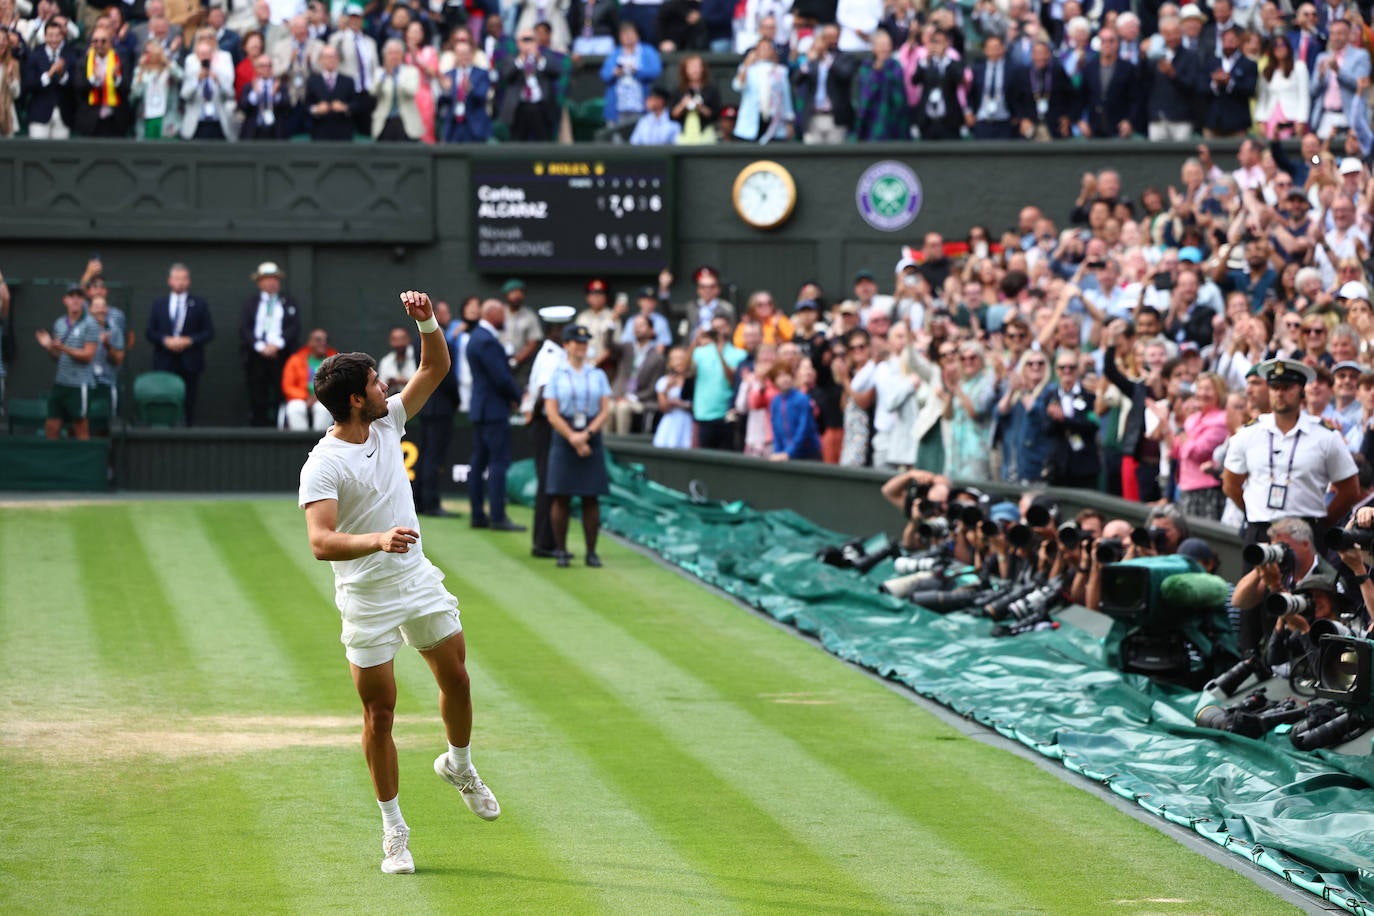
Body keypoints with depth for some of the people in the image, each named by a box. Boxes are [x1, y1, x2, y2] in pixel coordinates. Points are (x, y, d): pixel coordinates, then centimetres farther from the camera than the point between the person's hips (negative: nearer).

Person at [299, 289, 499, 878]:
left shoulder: (388, 423, 1)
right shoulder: (323, 466, -19)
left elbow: (435, 368, 8)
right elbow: (321, 543, -29)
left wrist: (426, 321, -10)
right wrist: (378, 540, -44)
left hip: (419, 580, 6)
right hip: (366, 600, -6)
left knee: (456, 679, 10)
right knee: (379, 712, 0)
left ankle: (459, 764, 39)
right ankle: (393, 827, 11)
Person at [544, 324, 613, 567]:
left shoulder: (598, 375, 10)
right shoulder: (557, 375, 5)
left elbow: (605, 411, 4)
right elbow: (552, 414, -2)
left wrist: (587, 434, -11)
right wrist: (573, 438, -11)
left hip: (592, 438, 1)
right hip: (563, 439, -1)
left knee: (591, 499, 0)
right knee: (561, 497, -2)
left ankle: (591, 551, 3)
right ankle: (561, 551, 3)